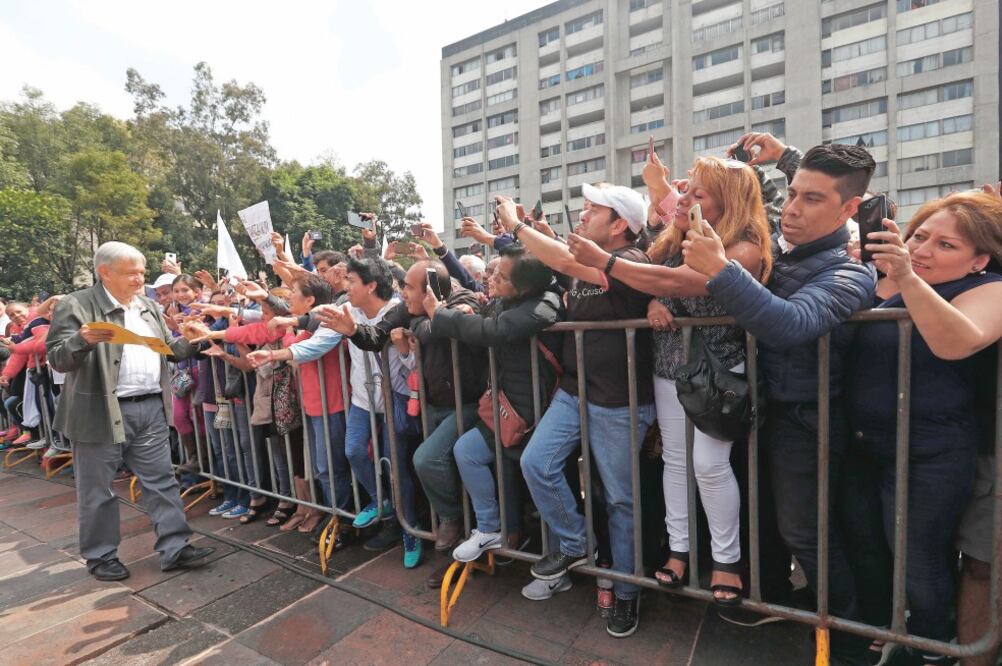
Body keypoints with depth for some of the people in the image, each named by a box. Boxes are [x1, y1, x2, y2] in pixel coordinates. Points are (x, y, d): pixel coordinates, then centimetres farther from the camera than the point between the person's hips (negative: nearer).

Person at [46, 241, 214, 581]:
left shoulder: (149, 307, 12)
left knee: (162, 481, 8)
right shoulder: (76, 305, -7)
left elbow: (169, 348, 17)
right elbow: (57, 358, -11)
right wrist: (84, 340, -30)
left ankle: (174, 548, 16)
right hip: (102, 410, -5)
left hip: (151, 408, 5)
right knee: (98, 490, 10)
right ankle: (101, 556, 27)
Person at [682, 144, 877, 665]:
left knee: (804, 532, 6)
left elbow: (790, 325, -36)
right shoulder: (773, 251, 3)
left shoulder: (849, 275, -15)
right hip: (758, 406, 6)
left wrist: (720, 269, -42)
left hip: (804, 420, -6)